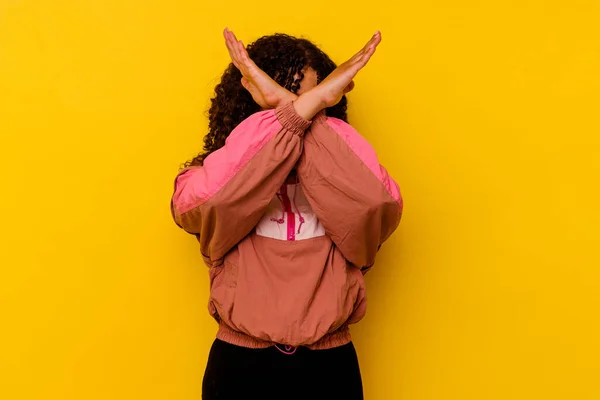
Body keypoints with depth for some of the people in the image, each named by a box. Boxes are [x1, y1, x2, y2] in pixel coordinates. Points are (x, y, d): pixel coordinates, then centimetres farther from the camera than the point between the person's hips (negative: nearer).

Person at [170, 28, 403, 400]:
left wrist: (313, 110, -24)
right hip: (240, 367, -1)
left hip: (329, 368, 1)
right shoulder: (211, 174, -2)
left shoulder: (343, 180, 1)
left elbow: (381, 206, -22)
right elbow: (203, 201, -25)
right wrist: (296, 111, -27)